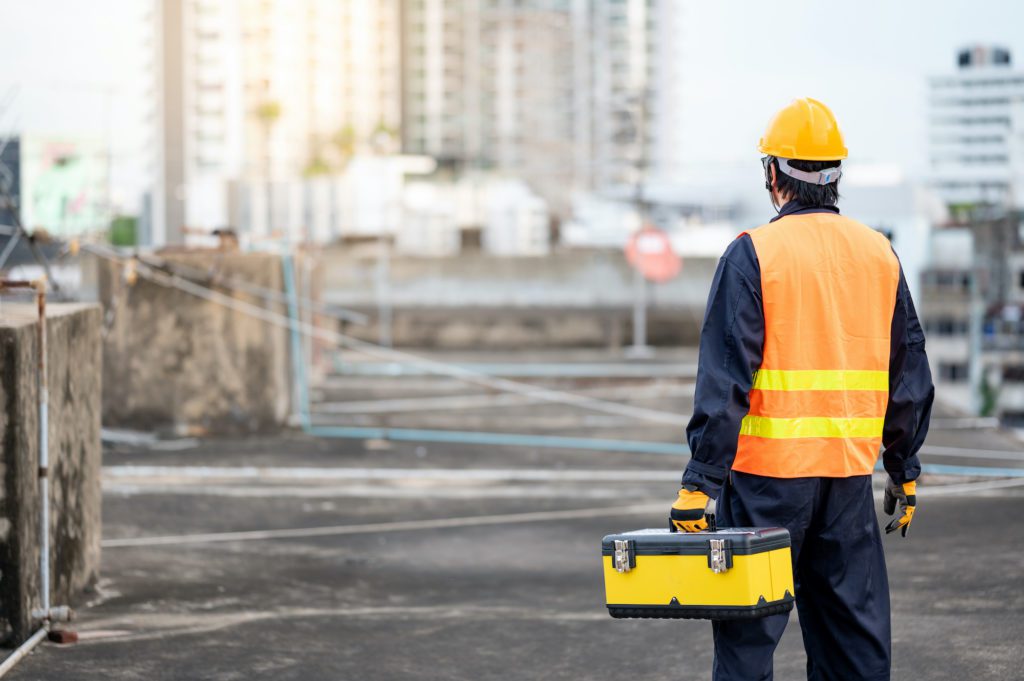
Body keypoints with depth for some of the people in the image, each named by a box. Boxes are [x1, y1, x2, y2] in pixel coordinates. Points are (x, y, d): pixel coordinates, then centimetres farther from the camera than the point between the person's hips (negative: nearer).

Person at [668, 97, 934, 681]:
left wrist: (700, 481, -13)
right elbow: (910, 376, 12)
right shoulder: (880, 255, 7)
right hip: (850, 475, 5)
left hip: (767, 475, -5)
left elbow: (725, 379, -14)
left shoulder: (753, 255, -9)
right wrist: (906, 470, 19)